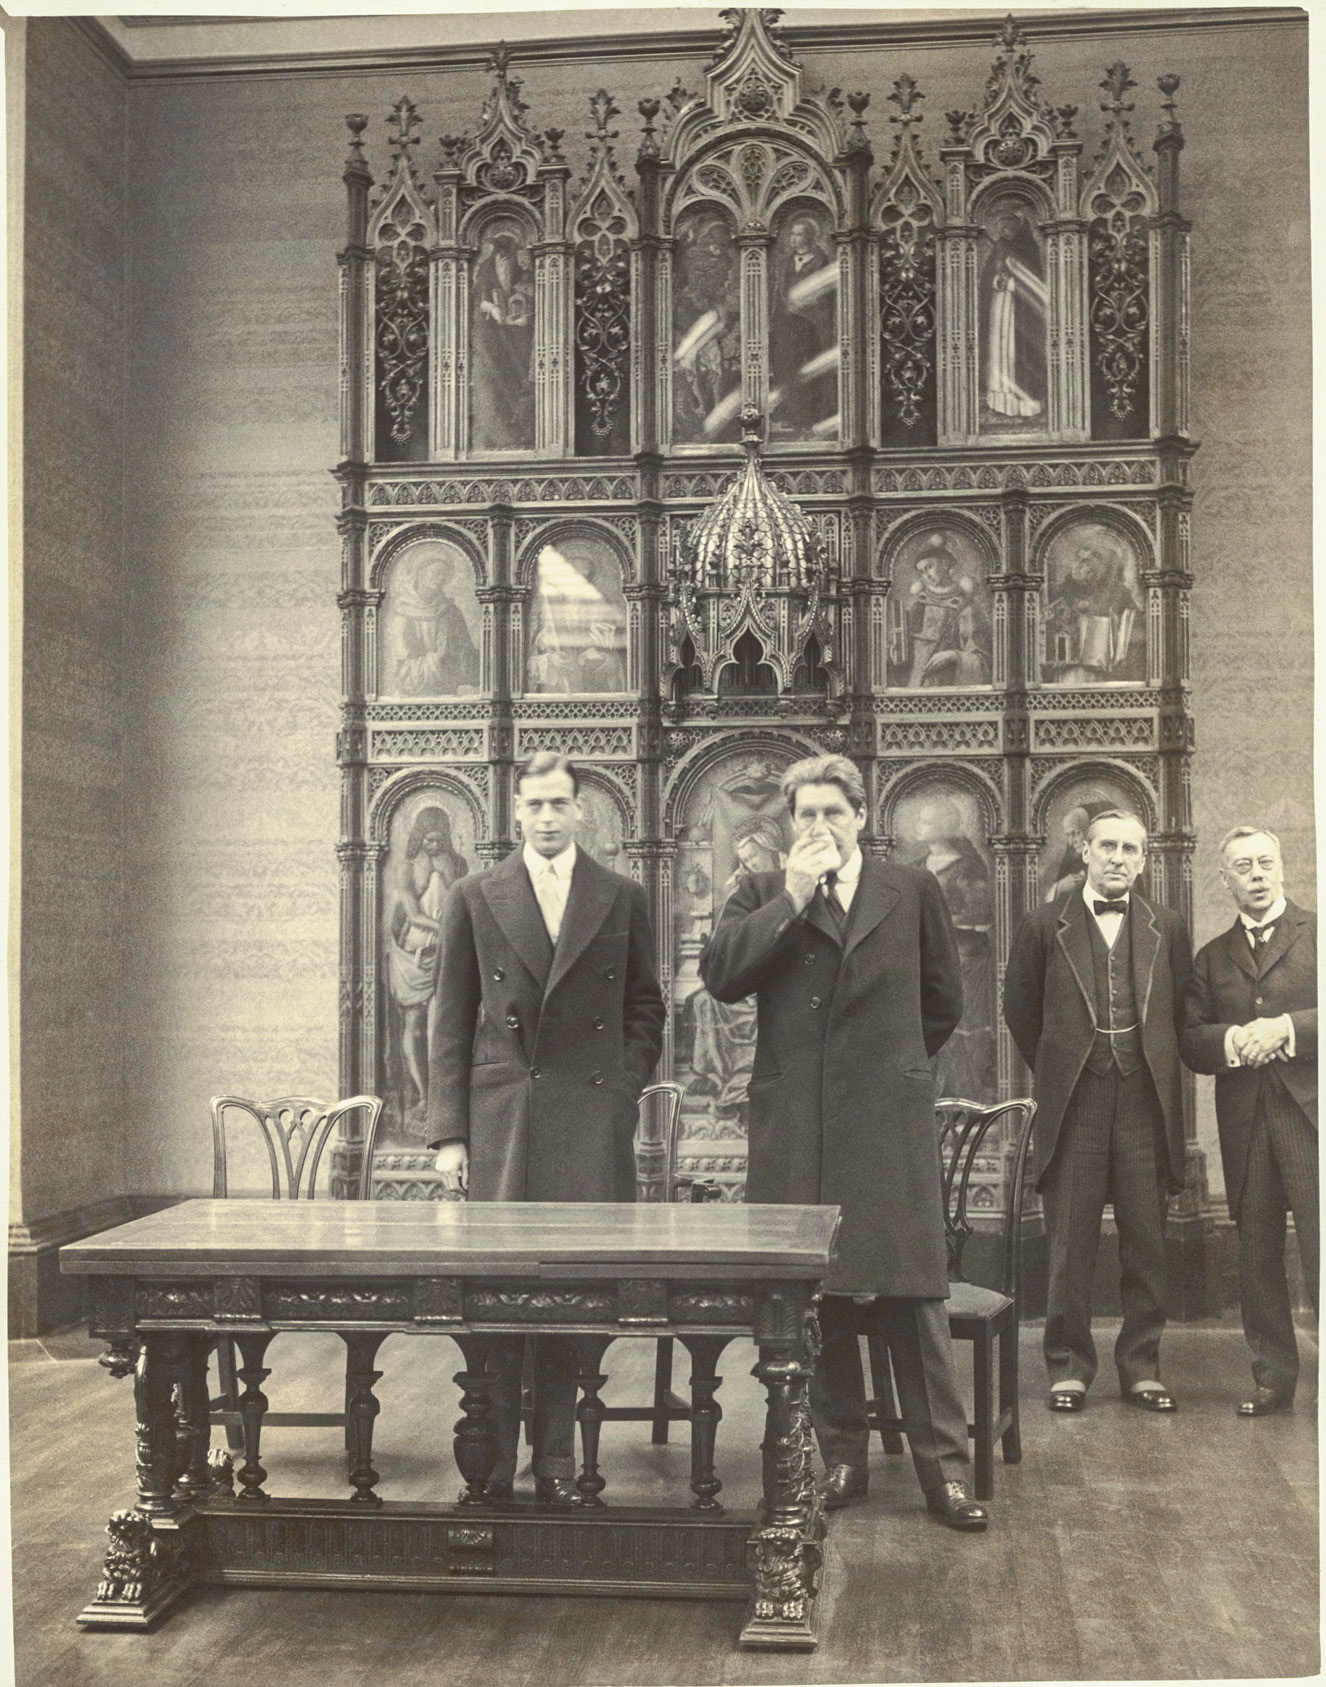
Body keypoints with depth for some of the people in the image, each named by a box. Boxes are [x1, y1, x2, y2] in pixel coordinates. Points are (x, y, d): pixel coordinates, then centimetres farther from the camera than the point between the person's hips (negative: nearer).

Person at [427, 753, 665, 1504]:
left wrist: (623, 1093, 2)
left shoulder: (623, 899, 9)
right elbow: (452, 1021, 7)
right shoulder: (475, 899, 8)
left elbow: (644, 1010, 15)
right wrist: (449, 1131, 1)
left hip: (591, 1119, 0)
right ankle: (494, 1459, 9)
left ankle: (557, 1457, 12)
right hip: (501, 1116, 0)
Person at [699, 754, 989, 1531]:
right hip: (795, 1124, 1)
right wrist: (795, 896, -10)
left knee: (913, 1292, -2)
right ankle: (842, 1457, 18)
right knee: (818, 1295, 6)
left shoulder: (912, 891, 9)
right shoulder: (763, 895, 10)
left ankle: (945, 1465, 6)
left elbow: (944, 999, 18)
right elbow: (721, 976, -8)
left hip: (890, 1121, -1)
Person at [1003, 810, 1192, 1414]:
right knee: (1069, 1246, 2)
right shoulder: (1044, 926, 3)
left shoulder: (1167, 928, 9)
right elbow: (1020, 1010, 12)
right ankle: (1068, 1367, 14)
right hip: (1073, 1108, -1)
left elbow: (1180, 1013, 16)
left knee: (1147, 1245, 6)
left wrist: (1150, 1069, 12)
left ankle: (1141, 1366, 18)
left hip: (1145, 1106, 2)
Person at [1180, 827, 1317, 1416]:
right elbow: (1189, 1042, 8)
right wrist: (1232, 1040, -10)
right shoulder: (1212, 957, 16)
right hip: (1244, 1123, 4)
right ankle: (1273, 1377, 17)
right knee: (1256, 1255, 8)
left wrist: (1286, 1028, -15)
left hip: (1309, 1113, -4)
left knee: (1319, 1250, -7)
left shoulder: (1318, 933, 5)